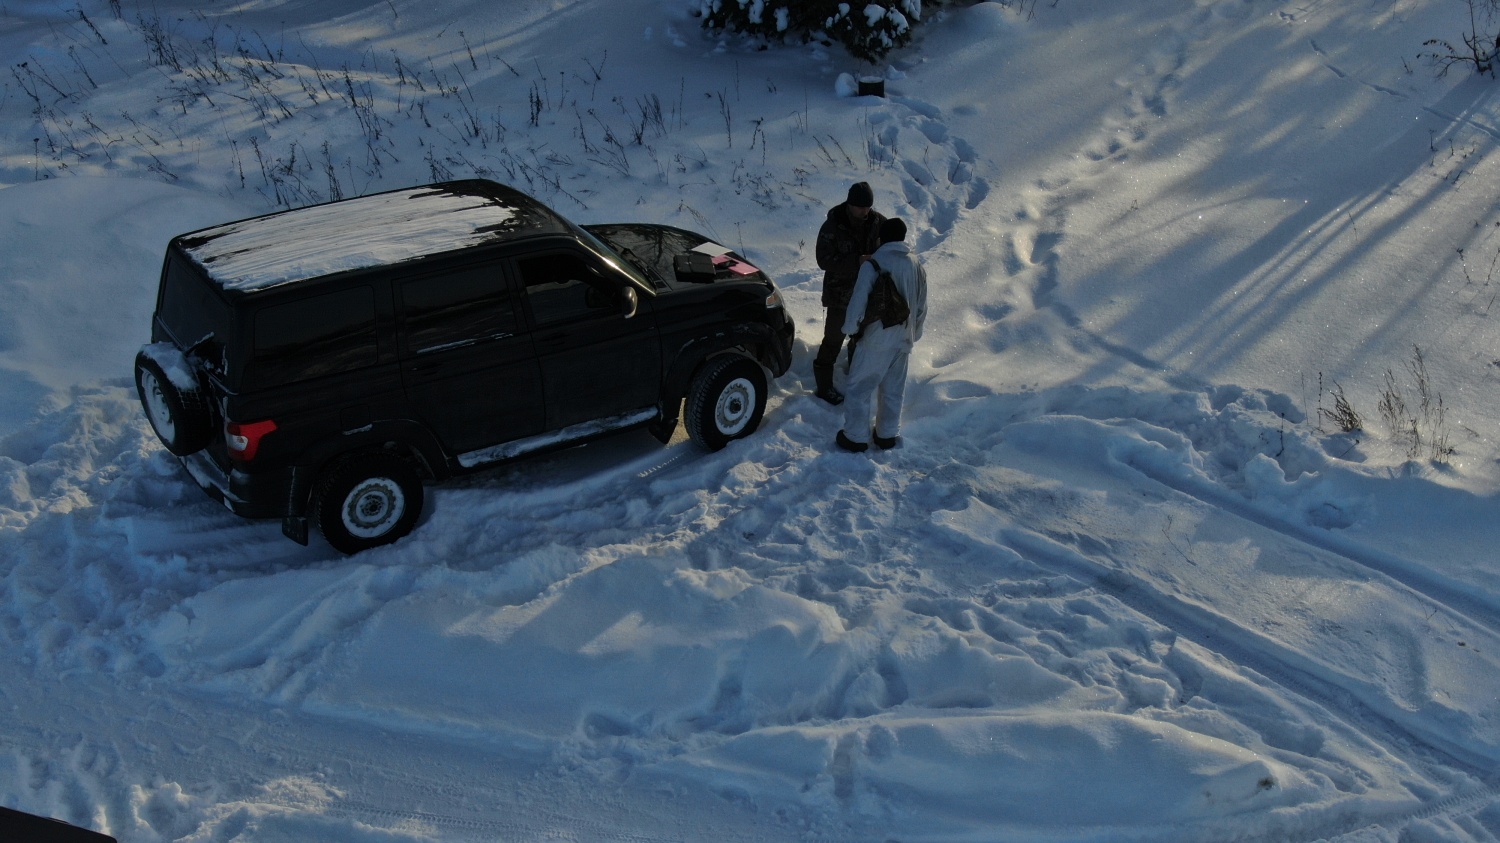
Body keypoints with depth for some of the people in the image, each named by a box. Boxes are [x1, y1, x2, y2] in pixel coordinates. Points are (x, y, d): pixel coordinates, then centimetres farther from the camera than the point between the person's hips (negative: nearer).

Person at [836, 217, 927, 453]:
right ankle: (888, 434, 26)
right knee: (893, 389, 17)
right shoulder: (916, 265, 2)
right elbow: (922, 306, 10)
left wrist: (850, 327, -5)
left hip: (877, 338, -6)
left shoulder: (873, 264, -18)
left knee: (860, 387, 5)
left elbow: (858, 301, -20)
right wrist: (914, 333, 22)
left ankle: (855, 437, 9)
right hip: (903, 338, 6)